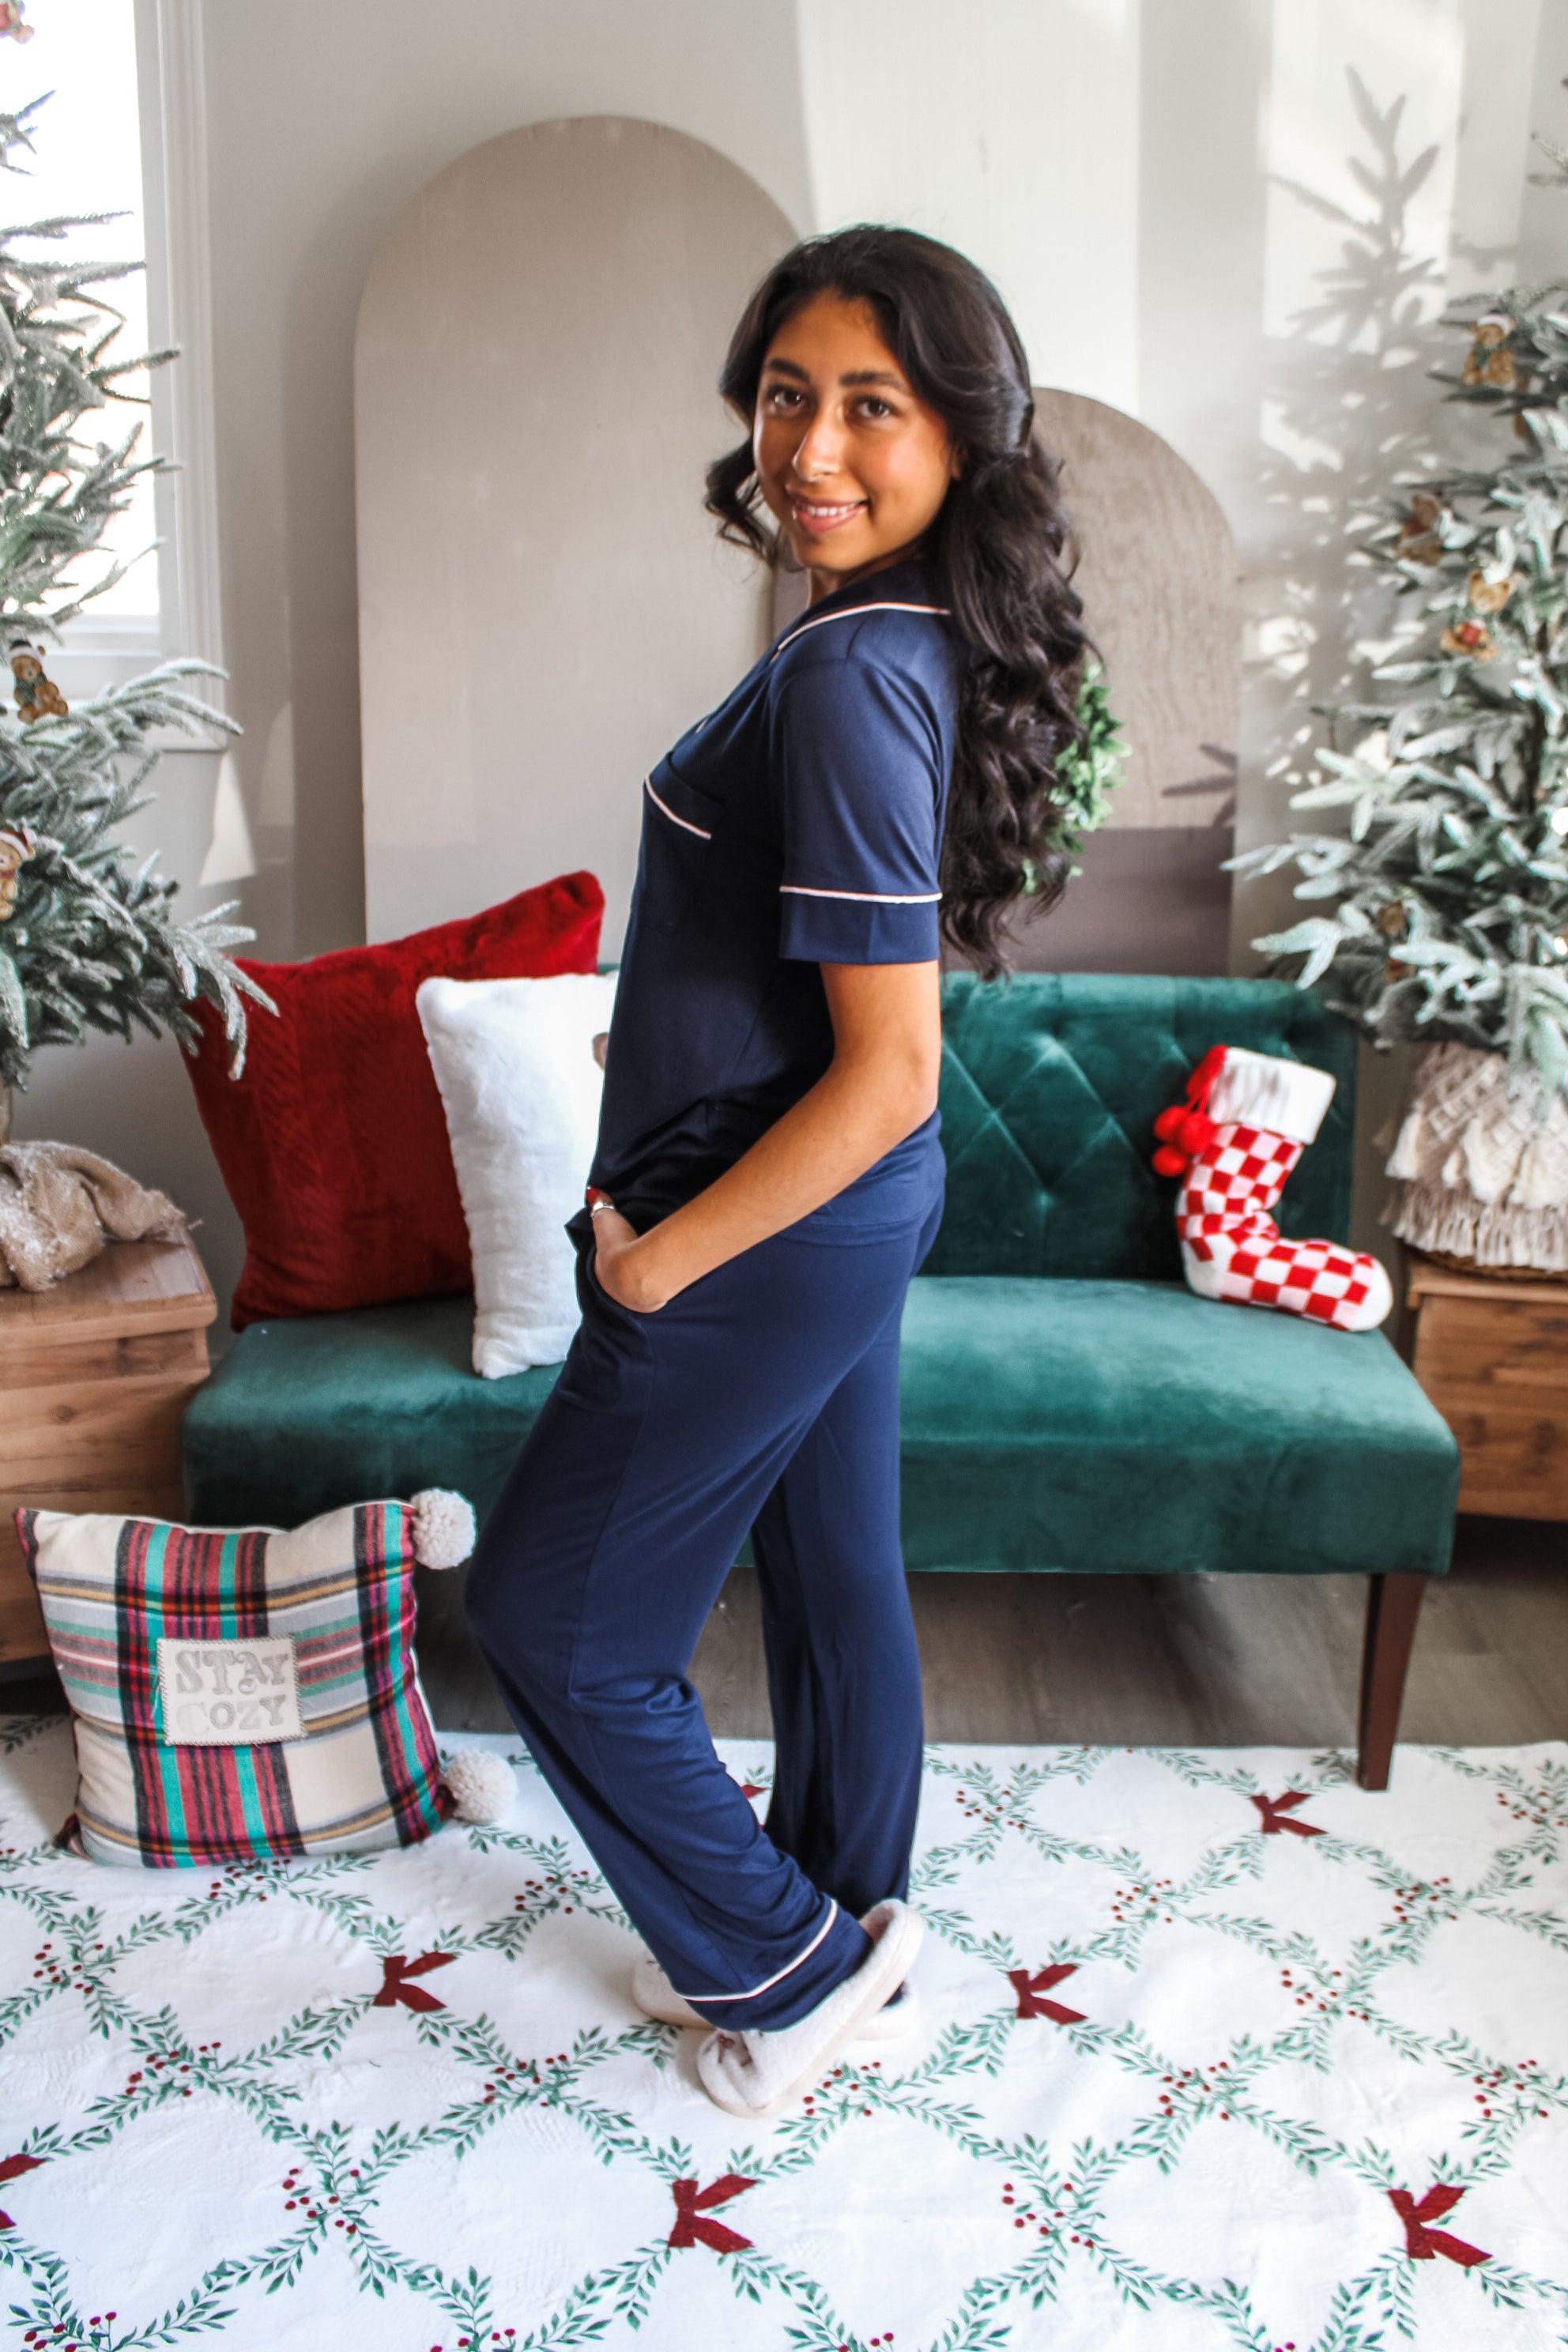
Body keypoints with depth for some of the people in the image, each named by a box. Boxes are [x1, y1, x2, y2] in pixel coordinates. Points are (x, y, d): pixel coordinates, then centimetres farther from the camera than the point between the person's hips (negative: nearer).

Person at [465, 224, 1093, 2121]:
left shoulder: (849, 679, -25)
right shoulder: (917, 643, 5)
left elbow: (889, 1076, -26)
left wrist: (661, 1254, -17)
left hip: (768, 1239, -9)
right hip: (848, 1210, 9)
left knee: (554, 1619, 9)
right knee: (836, 1581, 22)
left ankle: (792, 1960, 26)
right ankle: (843, 1934, 44)